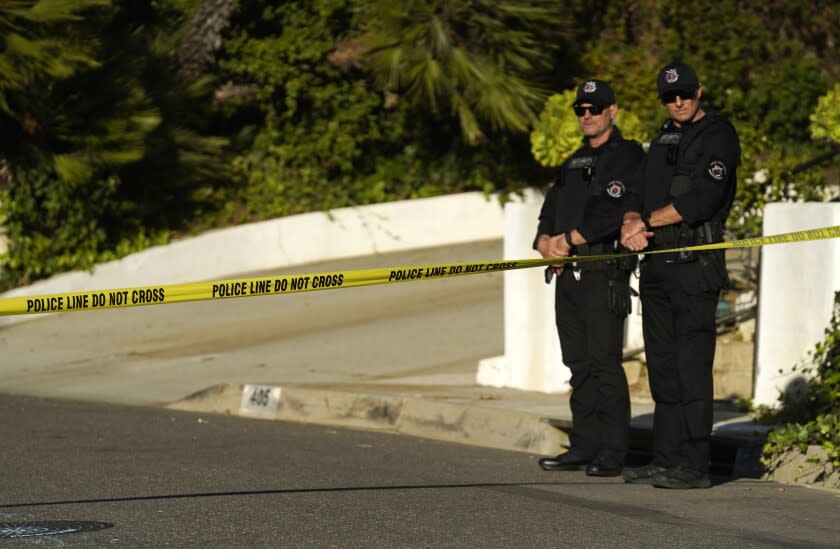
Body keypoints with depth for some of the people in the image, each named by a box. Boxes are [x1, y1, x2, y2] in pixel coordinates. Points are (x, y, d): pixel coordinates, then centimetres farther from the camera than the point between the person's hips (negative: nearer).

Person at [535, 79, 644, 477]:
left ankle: (611, 455, -9)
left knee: (604, 362, -10)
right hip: (568, 276, 8)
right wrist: (546, 240, -5)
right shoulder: (573, 164, 23)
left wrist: (570, 240, -17)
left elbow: (613, 210, -15)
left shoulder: (628, 156, -2)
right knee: (579, 364, 8)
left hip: (605, 276, -8)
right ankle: (584, 448, 11)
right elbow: (551, 210, 16)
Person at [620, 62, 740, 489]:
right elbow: (638, 193, 16)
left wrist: (648, 221, -9)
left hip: (695, 265, -8)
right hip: (656, 264, 8)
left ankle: (693, 466, -12)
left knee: (691, 365, -11)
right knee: (662, 365, 9)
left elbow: (702, 199, -15)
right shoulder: (663, 140, 21)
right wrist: (632, 223, -6)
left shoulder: (718, 135, -3)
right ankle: (666, 460, 13)